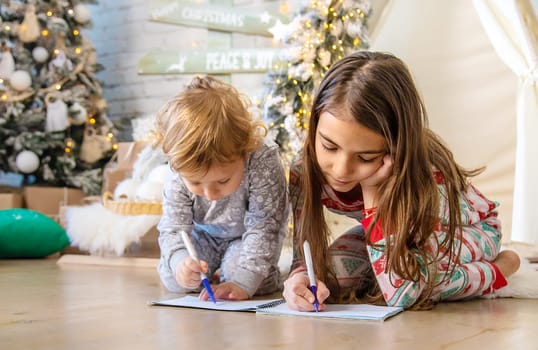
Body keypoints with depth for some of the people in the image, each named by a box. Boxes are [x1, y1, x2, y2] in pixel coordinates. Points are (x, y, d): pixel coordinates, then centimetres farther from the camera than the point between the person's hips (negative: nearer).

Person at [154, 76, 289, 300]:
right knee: (174, 278, -15)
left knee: (247, 274, -30)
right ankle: (213, 271, 16)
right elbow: (173, 229, -23)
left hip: (245, 238, -3)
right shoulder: (180, 177, -29)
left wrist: (243, 282, -41)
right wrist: (179, 261, -46)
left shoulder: (263, 163, -39)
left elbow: (263, 227, -35)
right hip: (204, 237, 3)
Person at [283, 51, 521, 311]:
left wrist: (373, 191, -49)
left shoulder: (428, 175, -41)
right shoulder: (306, 169, -29)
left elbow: (401, 296, -45)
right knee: (328, 273, -22)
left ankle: (498, 267, -7)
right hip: (388, 231, 5)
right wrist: (300, 279, -46)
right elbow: (305, 254, -21)